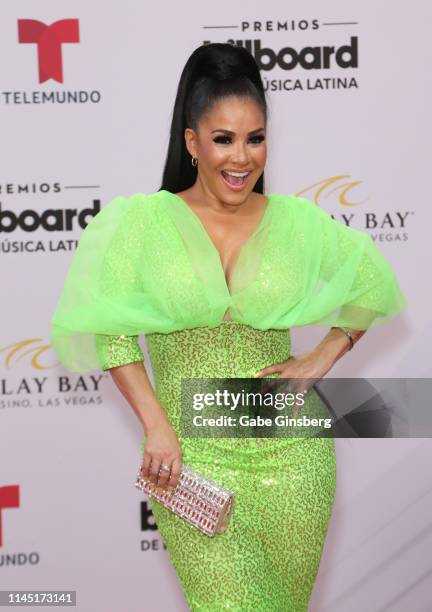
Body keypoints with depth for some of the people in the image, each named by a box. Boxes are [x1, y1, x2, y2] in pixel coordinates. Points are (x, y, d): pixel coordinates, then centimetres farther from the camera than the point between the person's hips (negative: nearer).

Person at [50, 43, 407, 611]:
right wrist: (156, 426, -12)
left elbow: (374, 282, 14)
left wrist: (323, 357, 2)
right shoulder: (146, 220, -4)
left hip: (291, 452, 2)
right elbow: (110, 327, -5)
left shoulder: (297, 220, 2)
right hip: (192, 456, -2)